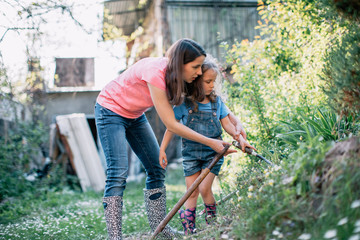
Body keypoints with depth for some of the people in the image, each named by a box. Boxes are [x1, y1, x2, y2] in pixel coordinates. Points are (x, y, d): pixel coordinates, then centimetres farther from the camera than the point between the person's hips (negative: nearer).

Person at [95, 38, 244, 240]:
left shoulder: (176, 74, -12)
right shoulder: (155, 73, -35)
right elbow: (171, 124, -33)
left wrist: (236, 121, -13)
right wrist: (211, 143, -31)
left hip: (135, 115, 8)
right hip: (110, 110, -8)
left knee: (156, 169, 4)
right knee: (118, 173, -18)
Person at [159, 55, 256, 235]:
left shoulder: (216, 101, 0)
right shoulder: (184, 103, -7)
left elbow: (226, 123, 5)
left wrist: (240, 138, -10)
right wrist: (162, 150, -2)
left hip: (212, 152, 0)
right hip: (191, 153, 0)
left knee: (204, 188, -9)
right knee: (191, 192, 3)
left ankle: (212, 222, 12)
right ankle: (188, 230, 9)